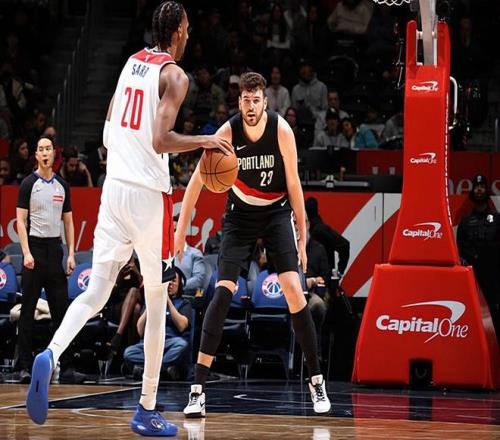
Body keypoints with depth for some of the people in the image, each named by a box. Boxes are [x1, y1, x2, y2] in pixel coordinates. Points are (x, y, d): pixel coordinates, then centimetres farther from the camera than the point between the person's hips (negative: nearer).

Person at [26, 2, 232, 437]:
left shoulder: (132, 62, 14)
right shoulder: (174, 75, -9)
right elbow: (160, 140, -21)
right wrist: (205, 141, -9)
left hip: (114, 186, 6)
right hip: (149, 194, -6)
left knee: (96, 291, 3)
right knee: (156, 303, 6)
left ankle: (50, 355, -25)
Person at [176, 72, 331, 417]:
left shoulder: (281, 130, -18)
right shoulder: (228, 132, -18)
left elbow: (293, 184, -9)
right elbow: (198, 180, -12)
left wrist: (302, 236, -6)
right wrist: (182, 229, -14)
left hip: (277, 212, 0)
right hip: (241, 213, 0)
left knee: (294, 290, -14)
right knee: (222, 292, -14)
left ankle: (316, 380, 0)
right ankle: (198, 390, -14)